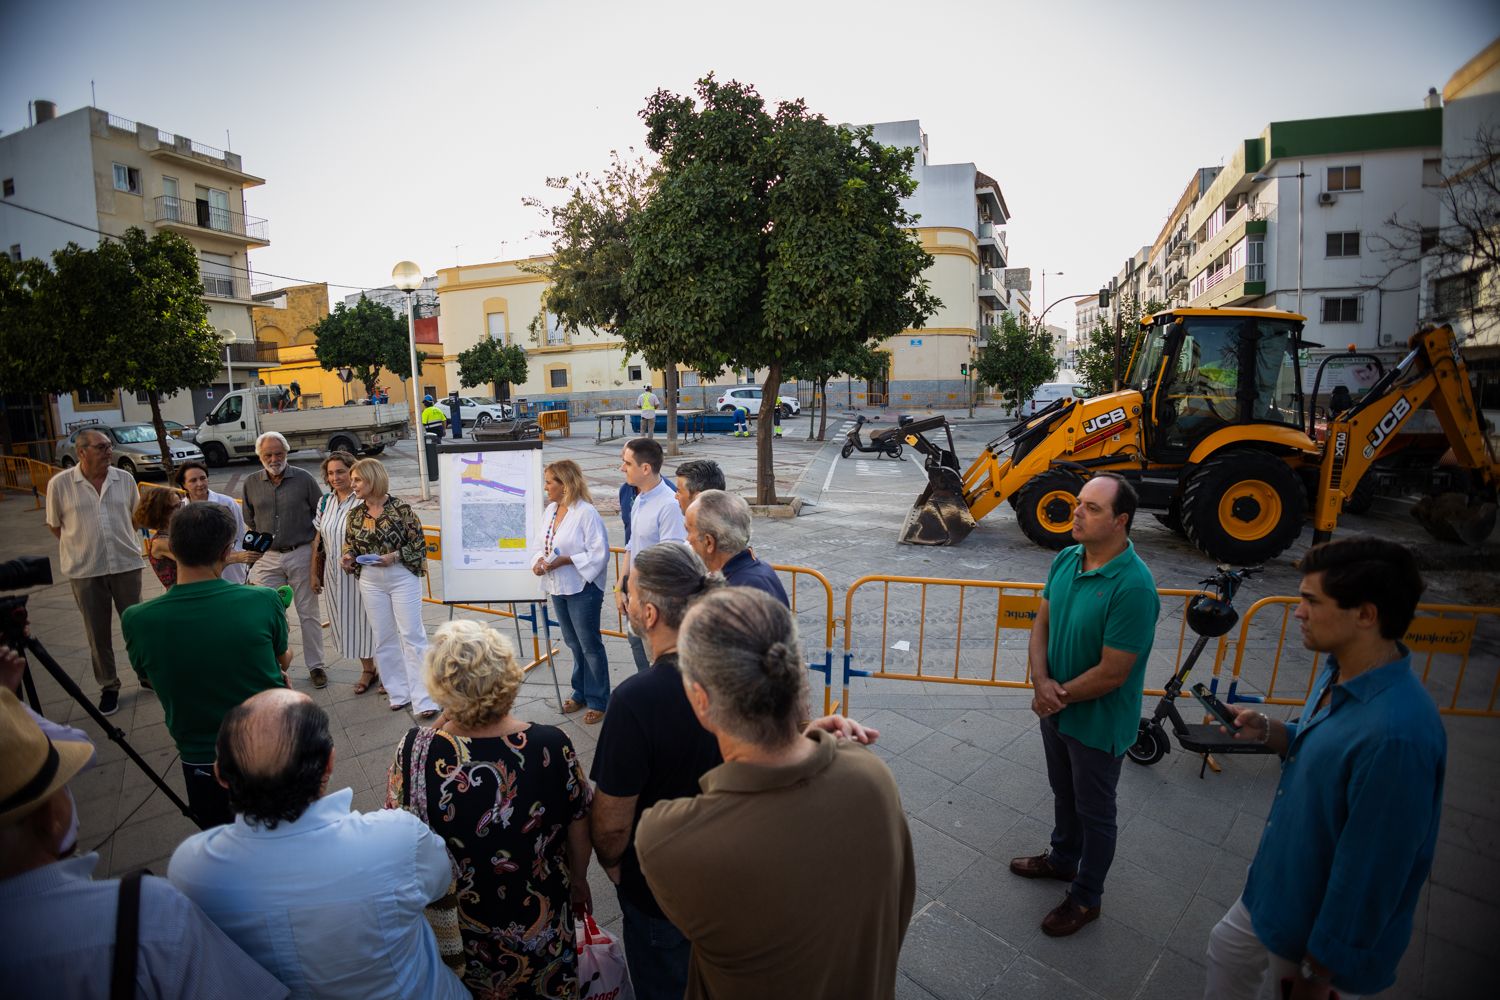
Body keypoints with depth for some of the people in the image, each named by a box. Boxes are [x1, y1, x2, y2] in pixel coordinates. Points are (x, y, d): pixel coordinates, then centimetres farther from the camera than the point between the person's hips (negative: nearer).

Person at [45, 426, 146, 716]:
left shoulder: (125, 479, -1)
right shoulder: (59, 484, -7)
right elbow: (54, 525, 5)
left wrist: (124, 542, 10)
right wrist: (82, 546, 4)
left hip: (127, 564, 1)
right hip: (85, 571, -1)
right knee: (98, 632, 9)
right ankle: (108, 686, 22)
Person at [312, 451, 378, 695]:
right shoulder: (325, 501, 7)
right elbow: (318, 540, 12)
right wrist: (315, 573, 12)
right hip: (334, 574, 6)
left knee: (368, 620, 2)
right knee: (348, 621, 13)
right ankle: (367, 670, 29)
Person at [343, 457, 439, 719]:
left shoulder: (400, 508, -10)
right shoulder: (355, 514, 4)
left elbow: (419, 543, -8)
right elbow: (350, 545, 15)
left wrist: (394, 556, -21)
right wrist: (347, 557, -7)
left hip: (403, 577, -5)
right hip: (371, 581, 5)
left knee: (412, 636, -4)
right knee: (384, 638, 10)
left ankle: (423, 700, -1)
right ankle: (400, 694, 23)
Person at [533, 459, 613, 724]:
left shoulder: (586, 513, -18)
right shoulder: (550, 510, 5)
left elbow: (599, 553, -20)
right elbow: (544, 544, 14)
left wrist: (565, 560, -23)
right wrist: (539, 561, -6)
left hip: (582, 588, -8)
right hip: (558, 587, 8)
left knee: (590, 645, 4)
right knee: (573, 643, 20)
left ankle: (598, 701, 18)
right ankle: (581, 693, 36)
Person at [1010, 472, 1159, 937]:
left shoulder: (1133, 587, -30)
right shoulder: (1066, 559, -7)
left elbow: (1112, 673, -26)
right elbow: (1042, 623, 1)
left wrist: (1058, 696, -14)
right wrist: (1042, 681, -14)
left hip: (1098, 722, -7)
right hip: (1056, 708, 7)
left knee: (1094, 811, 15)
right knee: (1064, 793, 28)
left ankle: (1085, 898, 36)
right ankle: (1063, 858, 52)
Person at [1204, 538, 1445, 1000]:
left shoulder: (1396, 734, -36)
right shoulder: (1340, 671, -8)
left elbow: (1368, 870, -28)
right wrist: (1268, 731, -10)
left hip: (1329, 919, -8)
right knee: (1227, 952, 25)